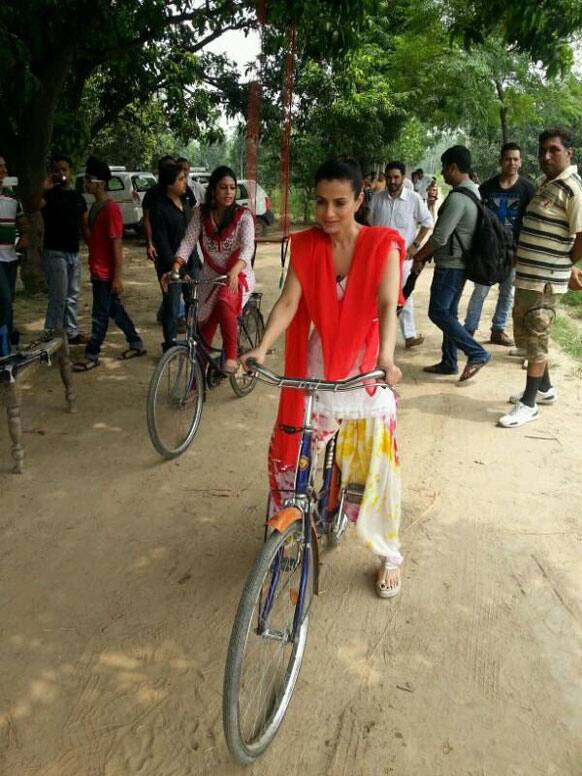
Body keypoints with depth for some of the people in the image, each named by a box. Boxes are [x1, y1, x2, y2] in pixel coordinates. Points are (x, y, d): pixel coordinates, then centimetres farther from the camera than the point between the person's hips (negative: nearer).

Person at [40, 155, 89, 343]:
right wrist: (43, 190, -37)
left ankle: (72, 332, 22)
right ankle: (51, 336, 1)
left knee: (72, 296, 12)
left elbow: (84, 226, 17)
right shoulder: (49, 194, -5)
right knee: (58, 298, -7)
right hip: (54, 253, -6)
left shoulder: (78, 197, 12)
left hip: (74, 253, 6)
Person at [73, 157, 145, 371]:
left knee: (100, 315, 1)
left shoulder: (110, 209, -17)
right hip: (98, 272, 9)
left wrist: (117, 277, -19)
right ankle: (136, 344, 28)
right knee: (115, 310, 17)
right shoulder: (96, 206, 10)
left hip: (106, 274, -9)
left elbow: (117, 245, -19)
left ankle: (92, 355, 11)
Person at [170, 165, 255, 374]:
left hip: (238, 276, -4)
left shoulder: (243, 215, -13)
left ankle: (231, 356, -23)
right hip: (210, 276, 4)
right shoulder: (202, 213, -4)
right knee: (205, 326, 7)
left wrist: (234, 272, -46)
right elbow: (188, 241, -11)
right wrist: (175, 268, -30)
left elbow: (248, 247, -27)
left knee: (224, 302, -36)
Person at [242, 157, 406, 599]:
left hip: (366, 367, -2)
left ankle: (389, 556, 25)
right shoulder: (306, 246, -1)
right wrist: (262, 348, -28)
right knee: (285, 451, 3)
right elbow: (288, 302, -12)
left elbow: (388, 306, -20)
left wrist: (386, 357, -38)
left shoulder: (383, 246, -8)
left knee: (378, 468, 3)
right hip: (316, 365, 3)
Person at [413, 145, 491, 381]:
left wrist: (418, 257, -8)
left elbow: (439, 237, -23)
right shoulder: (473, 192, 11)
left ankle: (477, 353, -4)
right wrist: (425, 257, 15)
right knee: (449, 313, 14)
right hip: (459, 263, 10)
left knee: (438, 313, -5)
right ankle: (448, 363, 21)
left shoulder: (457, 198, -21)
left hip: (450, 265, -10)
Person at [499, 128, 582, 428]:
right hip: (527, 274, 10)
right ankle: (544, 388, 32)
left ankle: (529, 404, 7)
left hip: (546, 279, -10)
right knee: (524, 333, 17)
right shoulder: (547, 183, 14)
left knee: (536, 338, -2)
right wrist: (519, 259, 14)